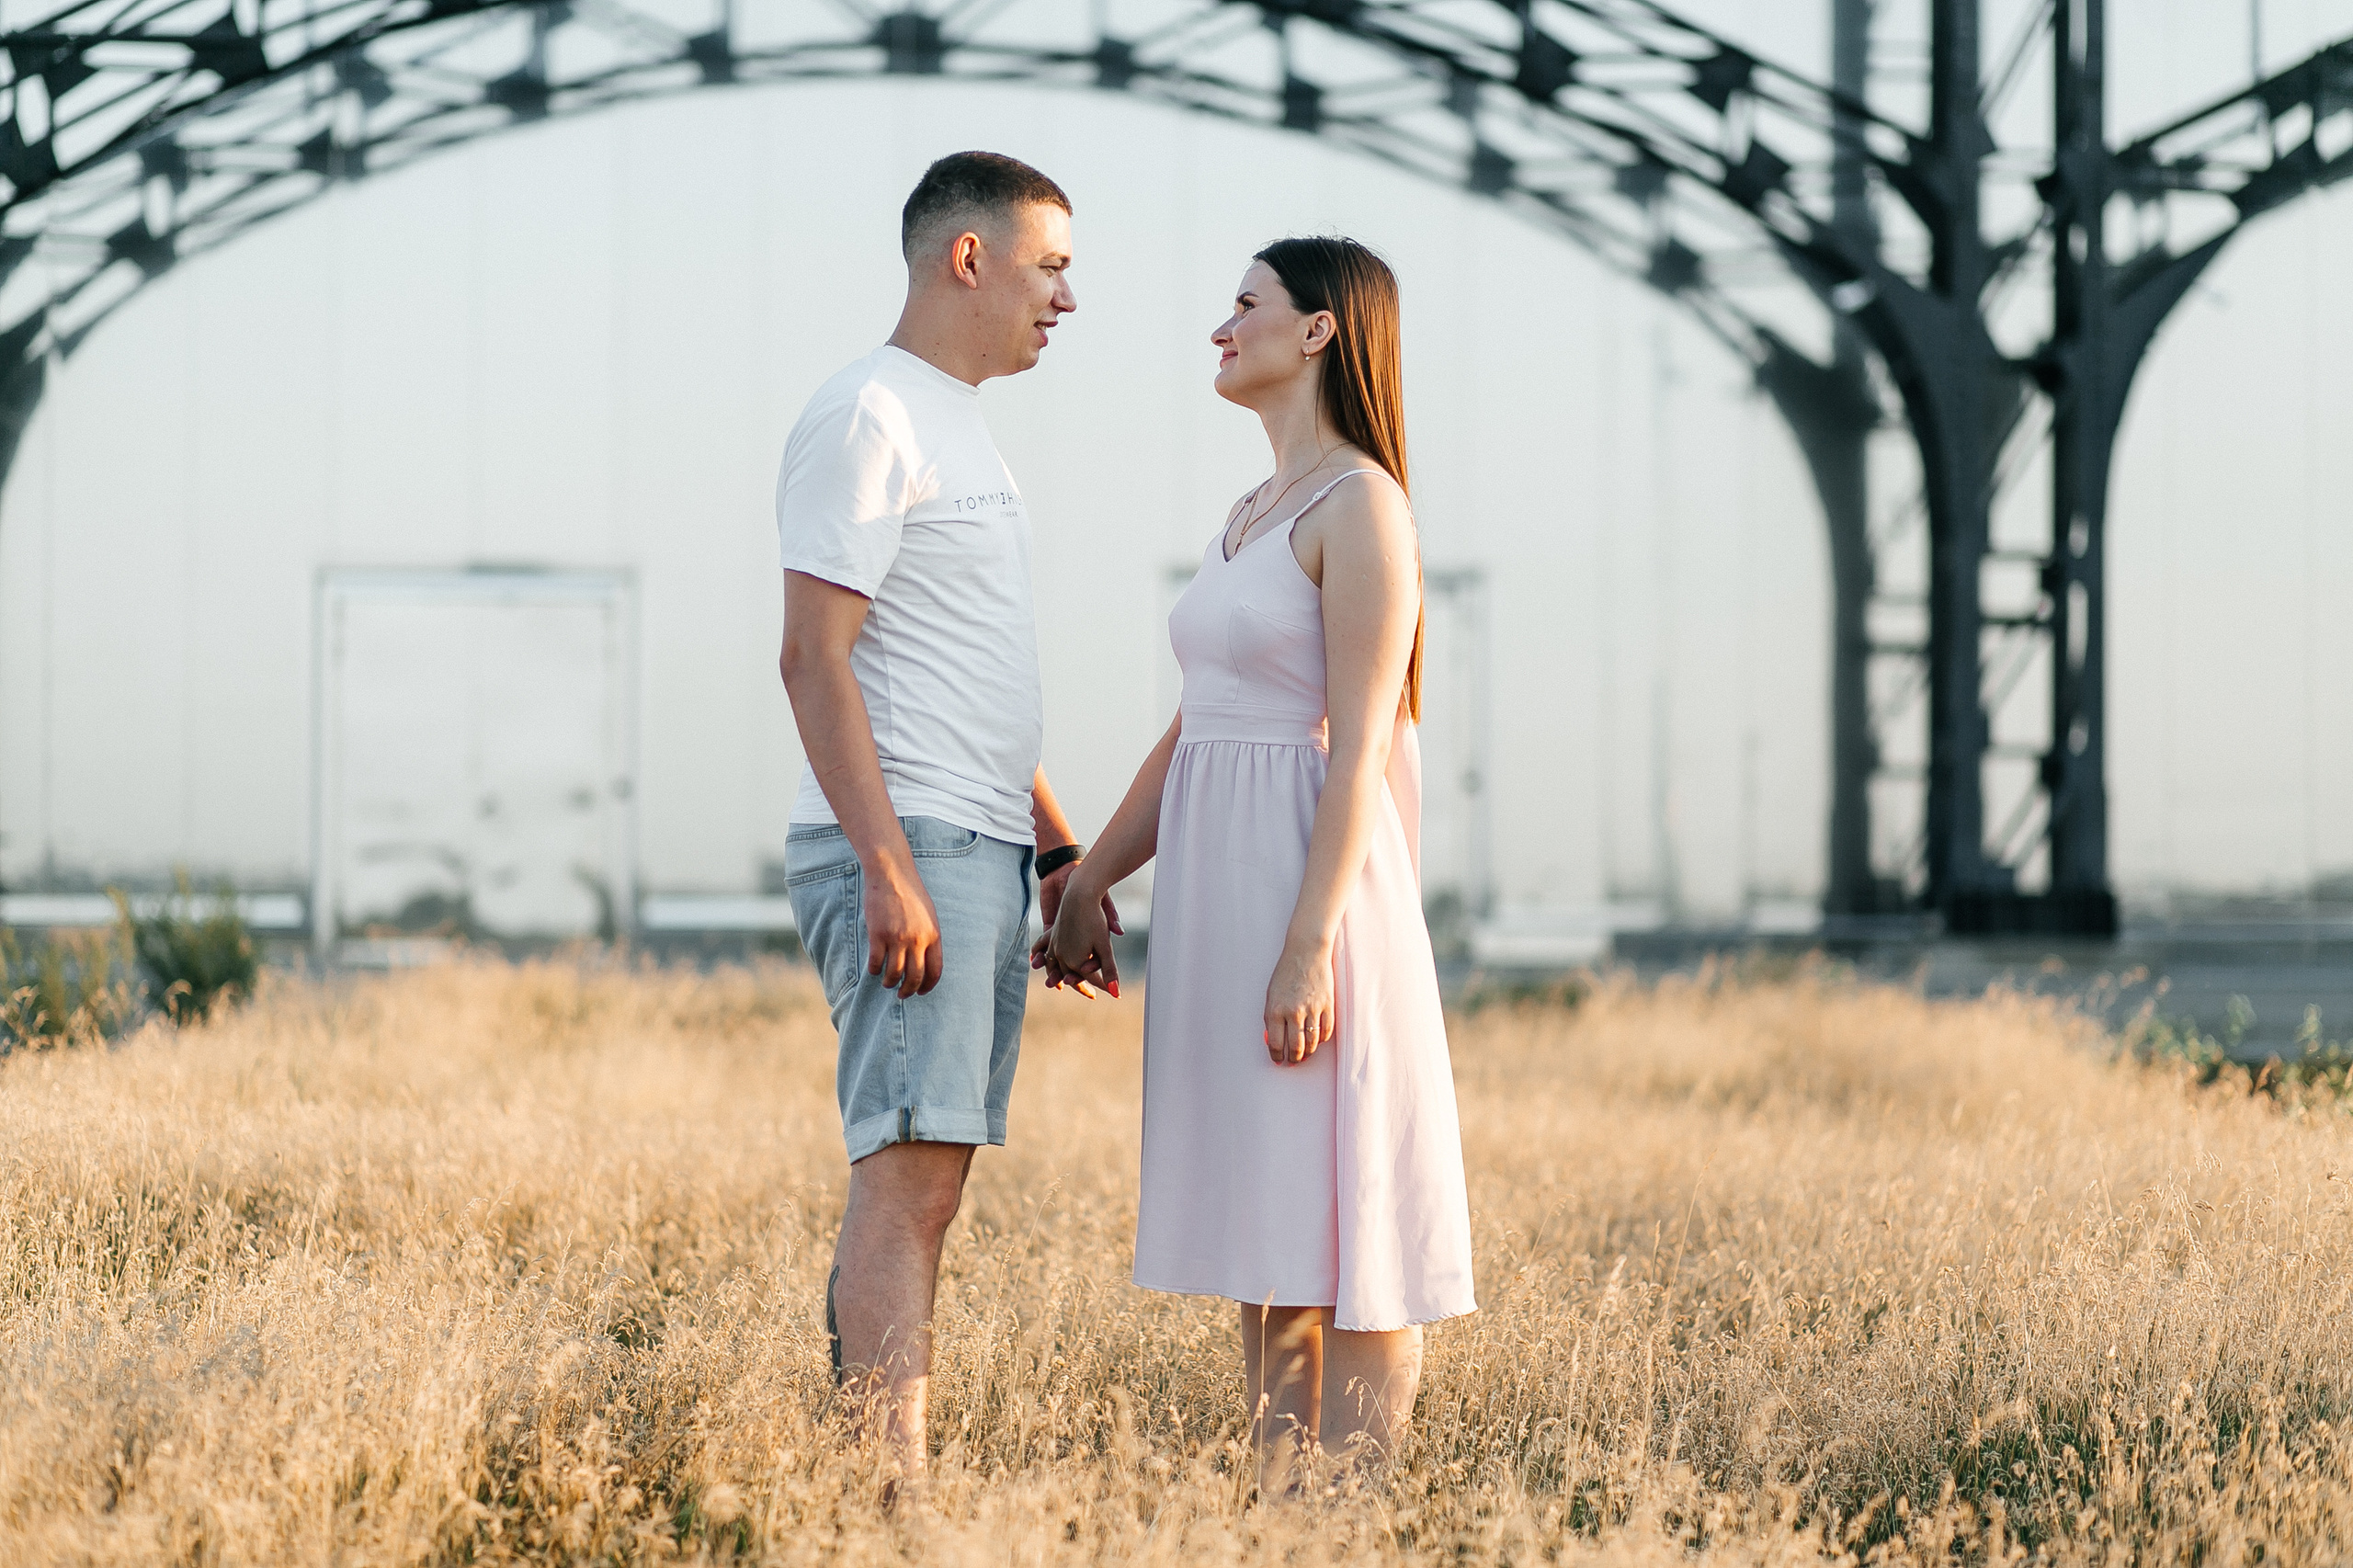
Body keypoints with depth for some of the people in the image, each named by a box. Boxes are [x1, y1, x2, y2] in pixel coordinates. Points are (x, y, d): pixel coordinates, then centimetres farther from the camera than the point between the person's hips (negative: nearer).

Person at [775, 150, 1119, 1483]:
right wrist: (890, 866, -22)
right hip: (904, 849, -10)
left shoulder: (960, 430, 22)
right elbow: (817, 658, -16)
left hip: (980, 854, 10)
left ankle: (883, 1476, 10)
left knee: (923, 1177, 8)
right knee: (910, 1170, -15)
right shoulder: (867, 419, -9)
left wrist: (1060, 849, 23)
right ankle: (894, 1488, -18)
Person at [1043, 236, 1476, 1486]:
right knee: (1257, 1234, 9)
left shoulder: (1361, 506, -10)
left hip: (1311, 881, -9)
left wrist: (1312, 947, -21)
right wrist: (1089, 883, 18)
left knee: (1338, 1234, -5)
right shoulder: (1251, 517, 16)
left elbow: (1359, 748, -16)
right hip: (1214, 890, 9)